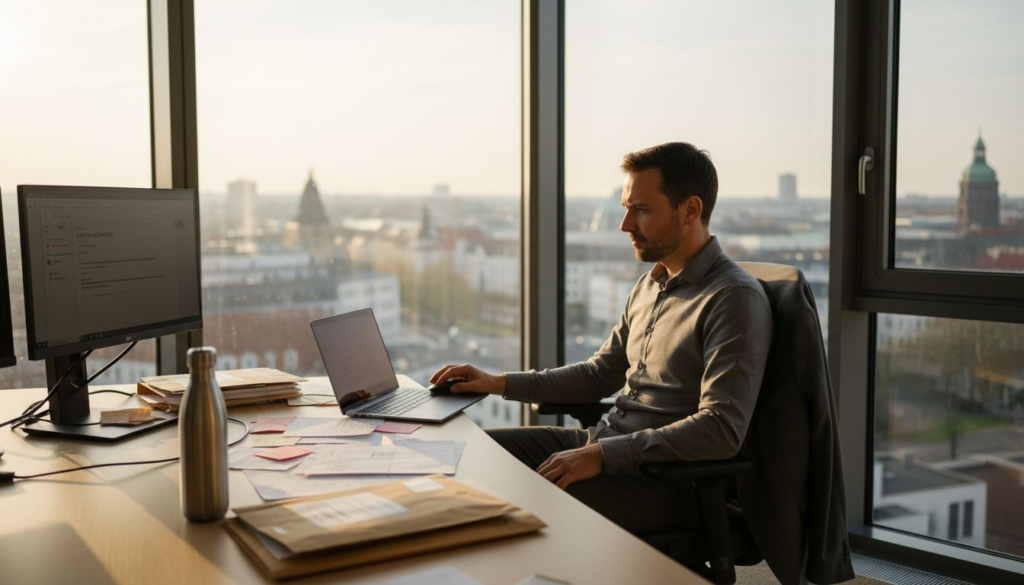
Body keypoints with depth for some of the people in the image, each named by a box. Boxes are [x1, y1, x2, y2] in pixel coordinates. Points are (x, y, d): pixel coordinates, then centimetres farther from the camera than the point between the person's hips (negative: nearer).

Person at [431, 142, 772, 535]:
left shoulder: (735, 297, -16)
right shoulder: (649, 286, 13)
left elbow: (722, 430, -24)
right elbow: (600, 375, 20)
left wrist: (603, 454, -26)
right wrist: (499, 383, 11)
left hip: (668, 482, -9)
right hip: (606, 443, 9)